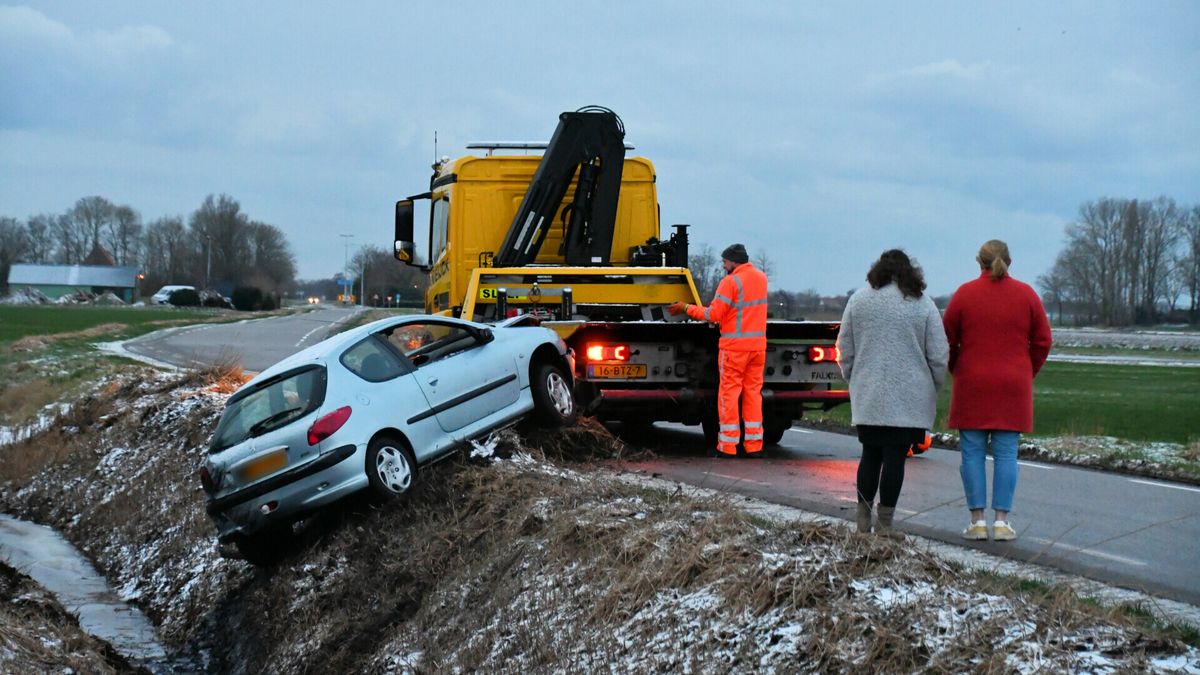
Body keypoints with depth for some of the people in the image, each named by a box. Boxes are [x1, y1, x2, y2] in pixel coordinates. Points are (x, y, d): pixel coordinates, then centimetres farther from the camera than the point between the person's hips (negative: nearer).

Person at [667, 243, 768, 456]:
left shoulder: (730, 282, -12)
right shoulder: (761, 278, 11)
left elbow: (714, 314, -15)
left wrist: (686, 308, -6)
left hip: (734, 346, -6)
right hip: (758, 344, 7)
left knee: (729, 393, -1)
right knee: (753, 392, 8)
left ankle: (728, 444, -2)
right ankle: (754, 444, 7)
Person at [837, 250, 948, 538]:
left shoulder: (858, 299, 5)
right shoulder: (923, 304, -1)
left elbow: (845, 348, 9)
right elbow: (938, 354, -1)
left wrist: (852, 378, 21)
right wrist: (934, 385, 12)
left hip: (867, 395, 3)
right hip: (908, 397, -2)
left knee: (870, 454, 11)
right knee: (895, 457, -1)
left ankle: (863, 517, 13)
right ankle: (884, 522, 0)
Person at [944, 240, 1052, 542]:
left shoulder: (965, 293, -2)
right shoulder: (1026, 294, 2)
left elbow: (948, 339, 0)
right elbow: (1042, 341, 4)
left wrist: (956, 371, 15)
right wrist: (1027, 373, 17)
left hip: (972, 384, -1)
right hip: (1013, 387, 1)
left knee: (973, 453, 3)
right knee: (1006, 454, 3)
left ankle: (977, 520, 1)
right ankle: (1002, 521, 0)